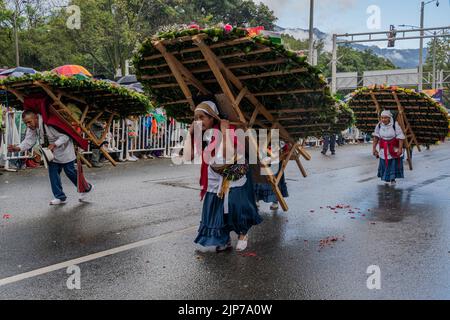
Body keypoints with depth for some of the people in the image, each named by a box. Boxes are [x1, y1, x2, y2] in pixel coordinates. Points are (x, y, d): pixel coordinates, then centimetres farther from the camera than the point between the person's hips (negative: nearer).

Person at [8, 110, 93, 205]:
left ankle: (87, 188, 21)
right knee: (53, 173, 3)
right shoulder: (31, 128, -8)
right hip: (52, 153, 8)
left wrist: (54, 144, -44)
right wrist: (18, 148, -32)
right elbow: (29, 141, -14)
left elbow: (65, 136, -30)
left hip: (64, 150, -8)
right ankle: (60, 197, 13)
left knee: (70, 172, 0)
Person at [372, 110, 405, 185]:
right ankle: (386, 178, 22)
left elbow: (401, 137, -18)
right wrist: (374, 148, -1)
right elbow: (376, 137, 0)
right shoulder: (379, 125, -9)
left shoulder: (395, 125, -20)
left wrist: (400, 148, -23)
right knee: (385, 163, 4)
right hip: (383, 148, 2)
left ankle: (393, 178, 19)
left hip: (394, 148, -2)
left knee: (394, 163, 2)